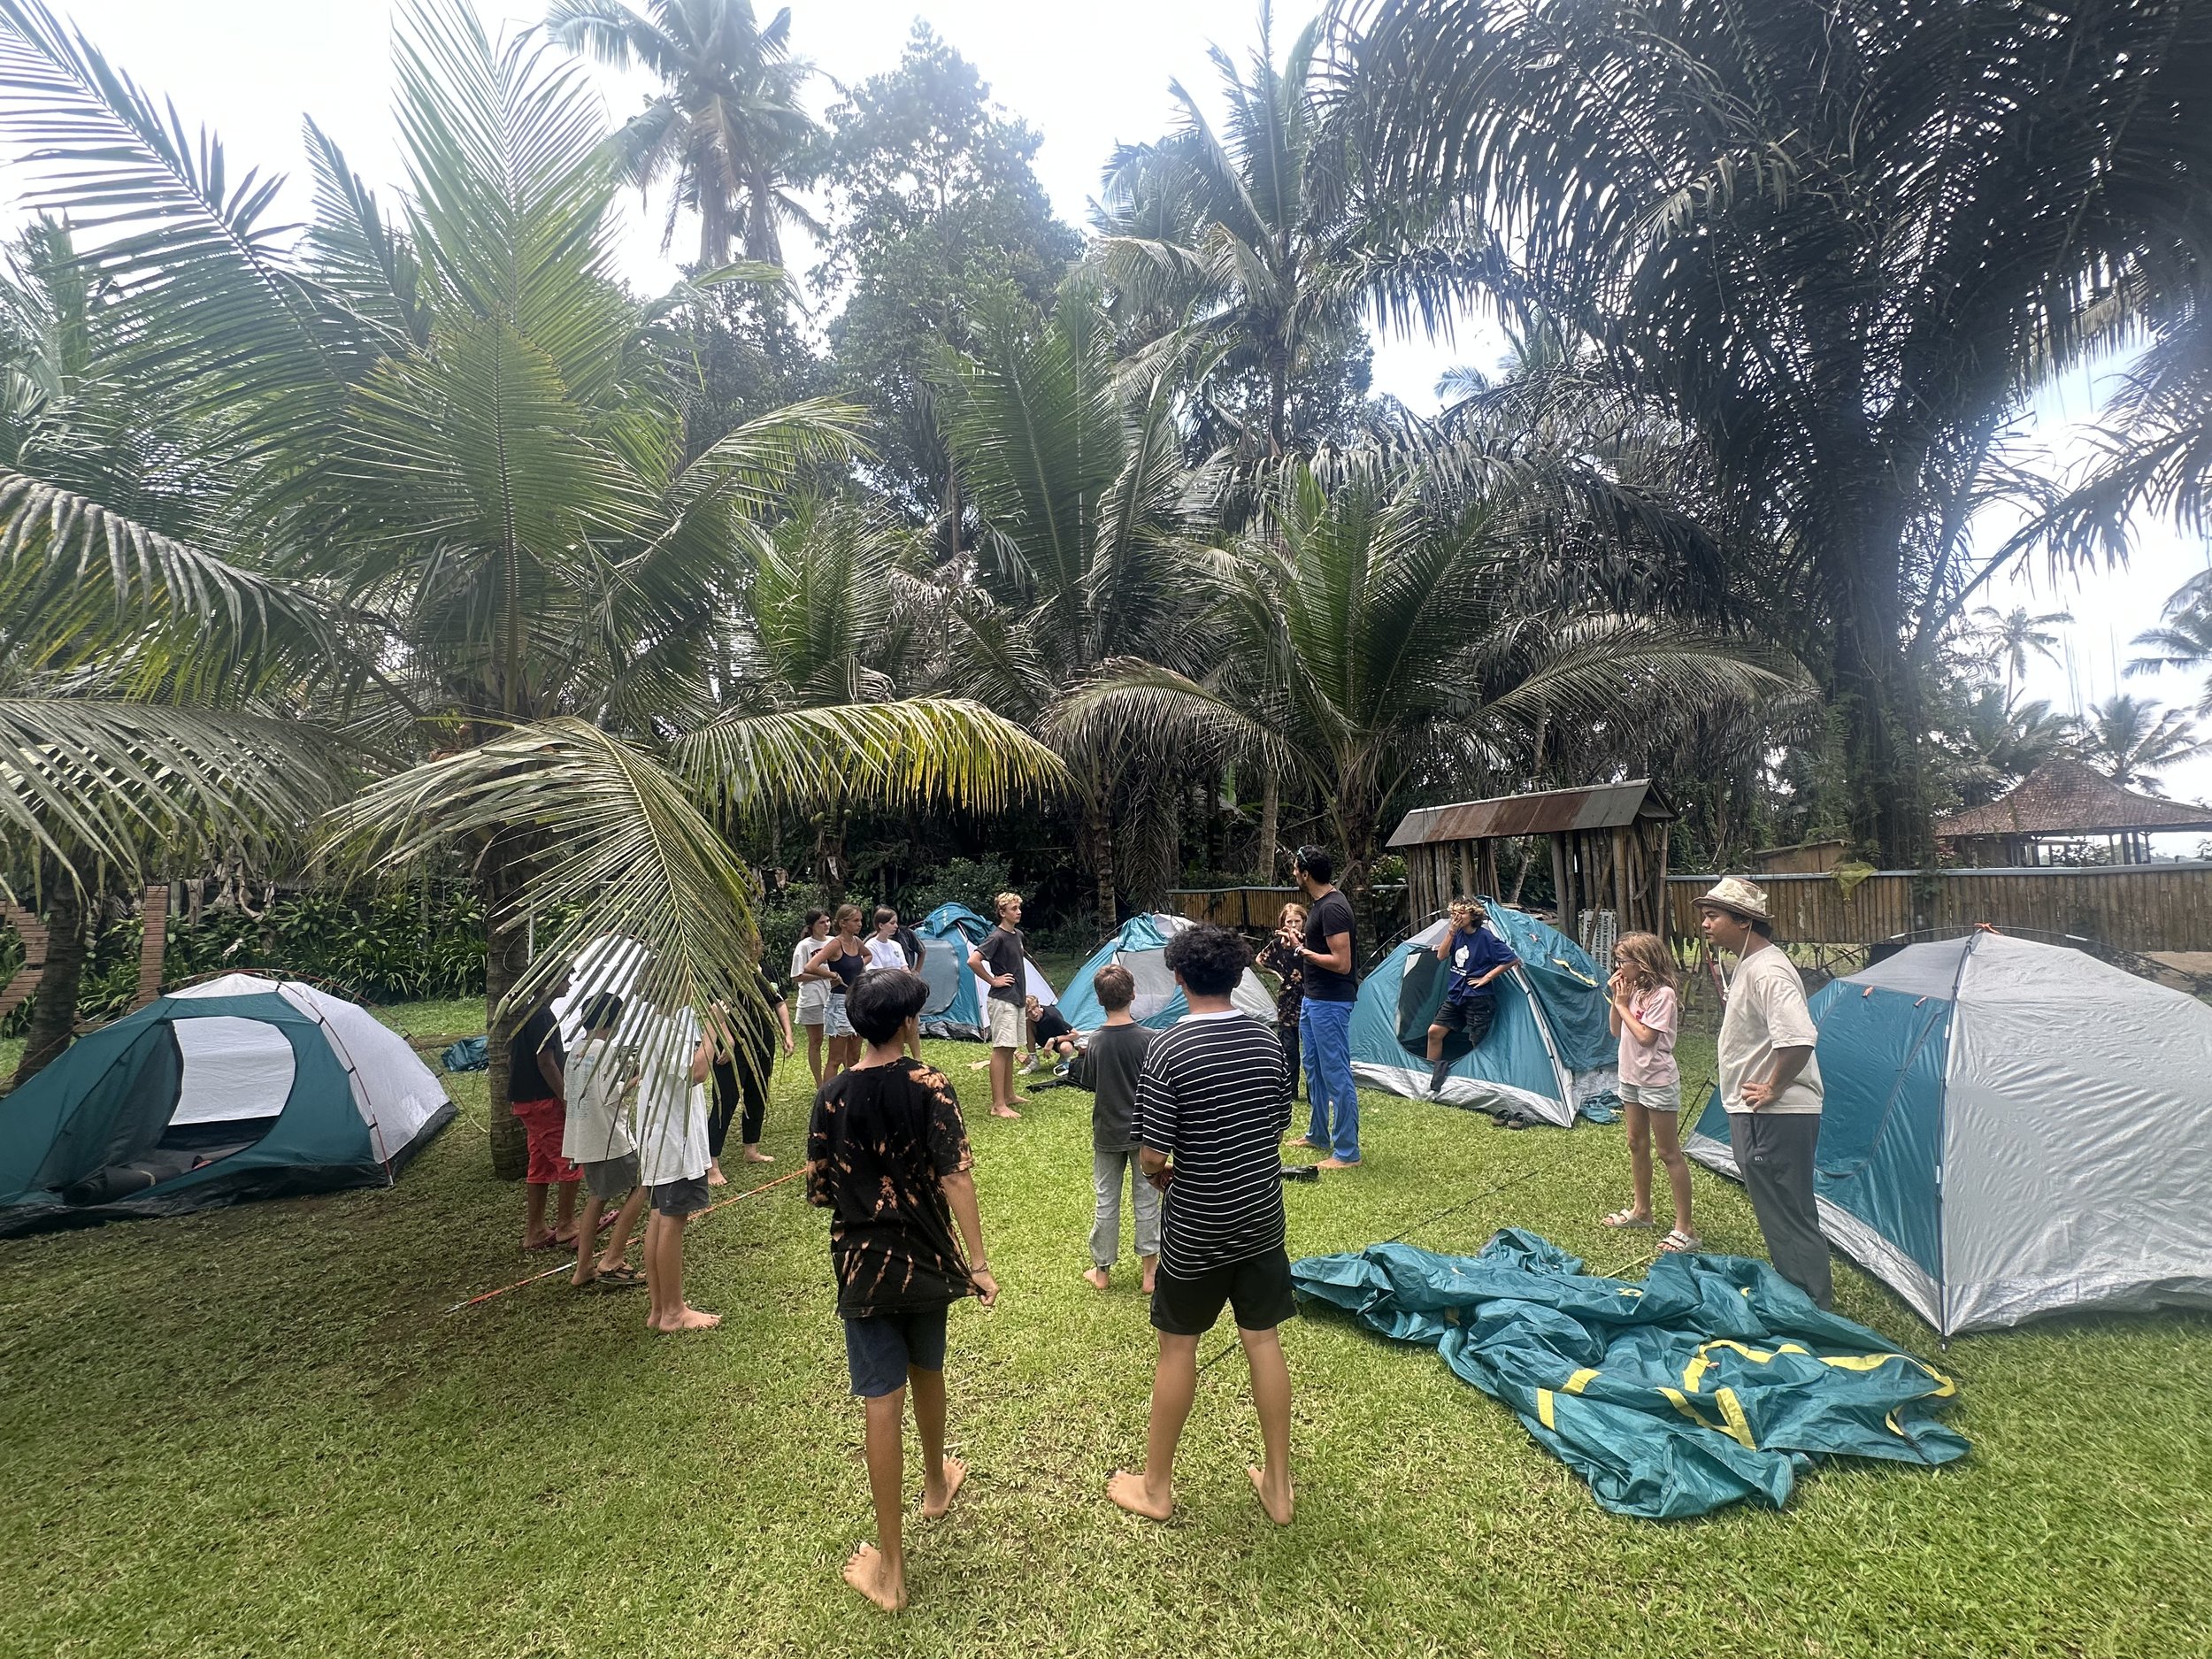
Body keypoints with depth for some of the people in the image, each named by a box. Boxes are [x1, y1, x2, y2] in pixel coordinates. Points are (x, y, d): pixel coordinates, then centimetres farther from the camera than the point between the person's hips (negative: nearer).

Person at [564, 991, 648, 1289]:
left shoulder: (577, 1050, 9)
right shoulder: (607, 1049, -17)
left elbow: (582, 1090, 16)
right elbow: (611, 1095, -22)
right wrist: (636, 1080, -7)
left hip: (584, 1139, 9)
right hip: (611, 1137, -9)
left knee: (596, 1197, 17)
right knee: (639, 1189, 2)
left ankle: (583, 1268, 19)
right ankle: (610, 1261, 0)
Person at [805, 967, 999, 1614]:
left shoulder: (832, 1096, -7)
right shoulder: (929, 1086, -14)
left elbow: (819, 1190, -1)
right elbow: (956, 1177, -19)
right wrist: (978, 1262, -15)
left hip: (863, 1265, 0)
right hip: (926, 1258, 0)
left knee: (883, 1404, 5)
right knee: (927, 1372, 25)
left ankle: (889, 1567, 14)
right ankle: (936, 1482, 49)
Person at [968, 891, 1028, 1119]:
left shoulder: (1018, 935, 11)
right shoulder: (996, 937, -16)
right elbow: (972, 961, -27)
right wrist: (993, 980, -17)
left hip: (1016, 999, 9)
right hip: (1002, 1000, -9)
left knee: (1010, 1049, 16)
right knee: (1001, 1049, -9)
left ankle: (1009, 1095, 27)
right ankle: (998, 1105, -7)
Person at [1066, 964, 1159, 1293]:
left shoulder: (1094, 1042, -11)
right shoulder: (1150, 1039, -17)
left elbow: (1087, 1083, 1)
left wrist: (1076, 1058, 12)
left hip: (1107, 1134, 1)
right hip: (1145, 1132, -1)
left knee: (1106, 1202, 15)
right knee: (1146, 1201, 12)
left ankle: (1102, 1269, 27)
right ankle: (1150, 1271, 20)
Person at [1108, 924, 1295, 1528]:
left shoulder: (1167, 1049, -20)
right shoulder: (1267, 1040, -4)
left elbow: (1151, 1155, -19)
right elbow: (1280, 1127, 5)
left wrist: (1162, 1173, 3)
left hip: (1195, 1228, -4)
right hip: (1261, 1217, 4)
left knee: (1178, 1346, 12)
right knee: (1263, 1340, 16)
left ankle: (1156, 1487, 29)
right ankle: (1278, 1487, 30)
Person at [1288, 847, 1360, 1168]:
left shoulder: (1332, 907, -21)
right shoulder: (1319, 903, 10)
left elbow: (1341, 962, -25)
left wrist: (1303, 951, -17)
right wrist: (1303, 941, 8)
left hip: (1331, 1003, -11)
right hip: (1313, 998, 11)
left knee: (1337, 1074, -4)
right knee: (1314, 1068, 21)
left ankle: (1347, 1152, 4)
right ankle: (1318, 1134, 35)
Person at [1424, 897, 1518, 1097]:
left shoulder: (1486, 937, -14)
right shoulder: (1457, 934, 4)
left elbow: (1512, 960, -15)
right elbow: (1441, 956, -3)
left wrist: (1486, 977, -14)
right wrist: (1451, 932, -13)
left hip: (1478, 999, -7)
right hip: (1456, 996, 7)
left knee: (1478, 1043, 0)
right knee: (1434, 1031, 3)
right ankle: (1432, 1078, 13)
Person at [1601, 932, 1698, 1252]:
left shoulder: (1662, 994, -18)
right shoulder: (1632, 989, 6)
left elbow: (1645, 1037, -23)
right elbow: (1617, 1031, 9)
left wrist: (1623, 1003, -16)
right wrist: (1615, 999, -2)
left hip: (1658, 1081, -9)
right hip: (1631, 1078, 9)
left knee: (1669, 1153, -2)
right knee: (1637, 1145, 18)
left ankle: (1684, 1228, 4)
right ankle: (1641, 1210, 32)